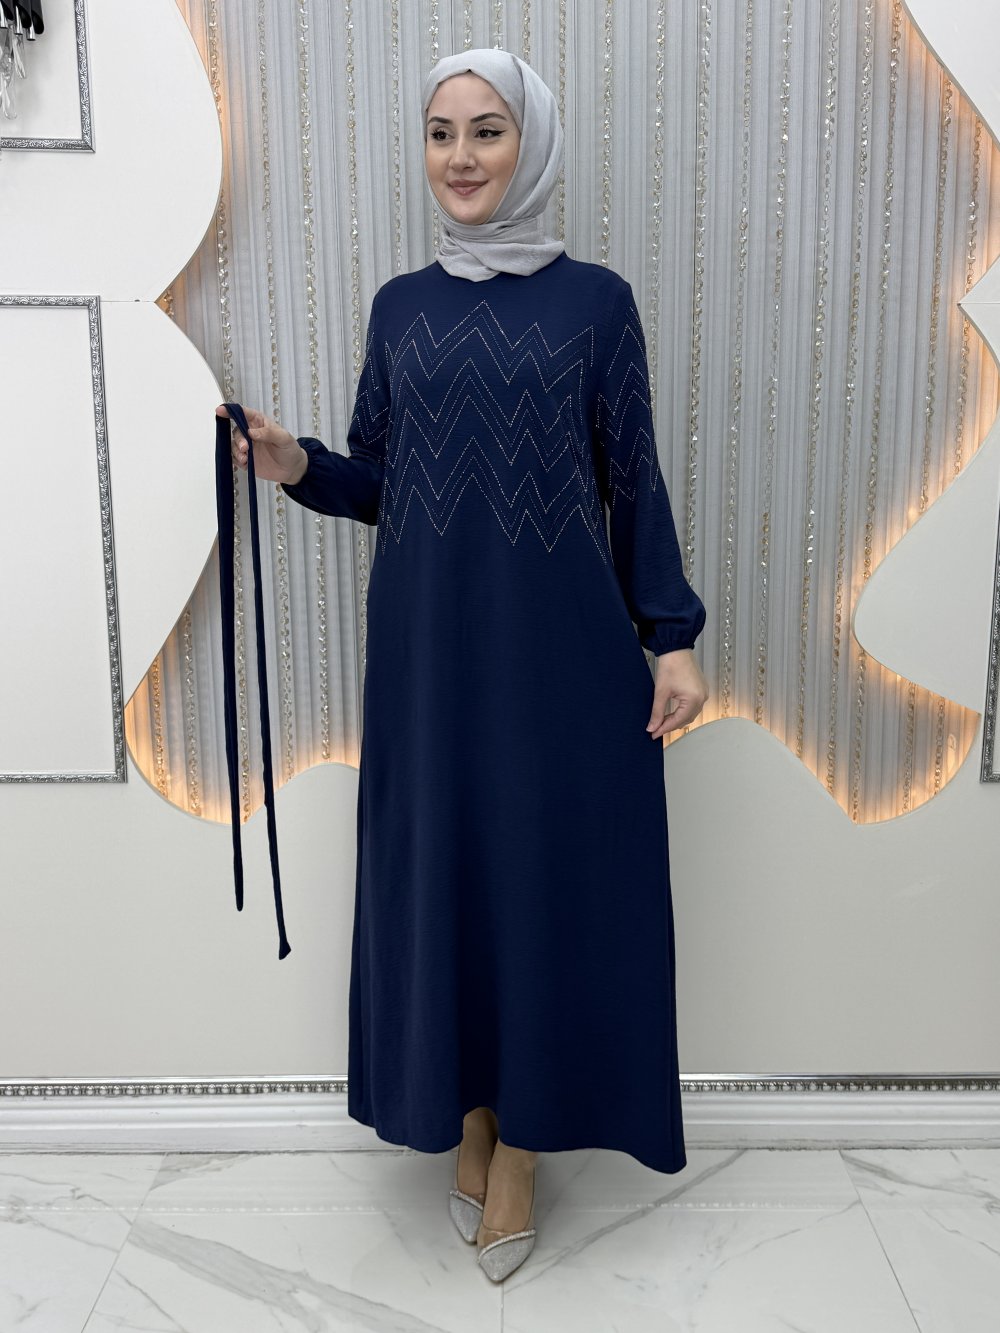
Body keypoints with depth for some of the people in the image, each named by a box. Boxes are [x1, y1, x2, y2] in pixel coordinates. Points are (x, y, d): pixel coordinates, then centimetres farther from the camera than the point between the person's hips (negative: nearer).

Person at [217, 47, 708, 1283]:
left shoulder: (596, 299, 2)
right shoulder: (399, 305, 10)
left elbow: (635, 482, 1)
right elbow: (375, 479, 12)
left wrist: (673, 638, -4)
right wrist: (298, 465, -8)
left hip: (563, 644, -2)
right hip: (427, 644, 3)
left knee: (551, 875, 4)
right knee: (438, 868, 8)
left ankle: (520, 1148, 23)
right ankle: (466, 1119, 30)